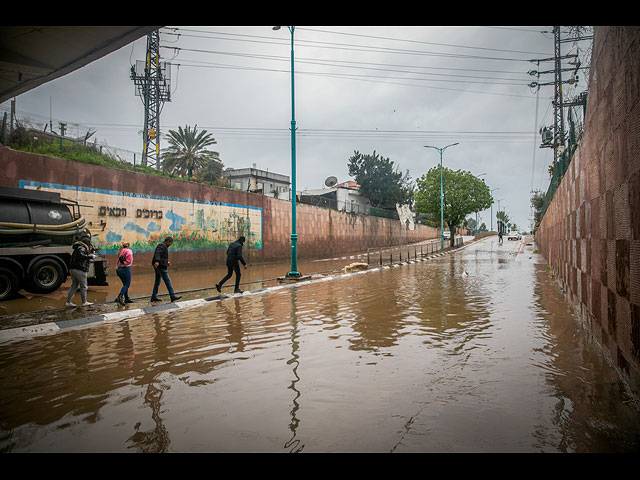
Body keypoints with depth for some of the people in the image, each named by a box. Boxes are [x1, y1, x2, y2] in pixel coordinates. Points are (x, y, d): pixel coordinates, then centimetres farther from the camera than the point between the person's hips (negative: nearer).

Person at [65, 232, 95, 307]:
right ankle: (84, 302, 8)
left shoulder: (78, 248, 18)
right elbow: (81, 256, -31)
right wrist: (91, 256, -26)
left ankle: (68, 302, 14)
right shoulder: (82, 248, -12)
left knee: (74, 285, 15)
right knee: (83, 286, 1)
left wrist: (90, 251, 21)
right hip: (80, 270, -9)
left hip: (72, 269, 9)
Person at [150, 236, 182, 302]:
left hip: (159, 266, 11)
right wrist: (157, 261, -41)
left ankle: (154, 297, 17)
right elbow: (157, 253, -27)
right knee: (167, 281, -7)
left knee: (157, 281, 13)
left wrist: (167, 262, 21)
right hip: (160, 266, -11)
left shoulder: (164, 246, 21)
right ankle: (173, 296, -5)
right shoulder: (162, 245, -10)